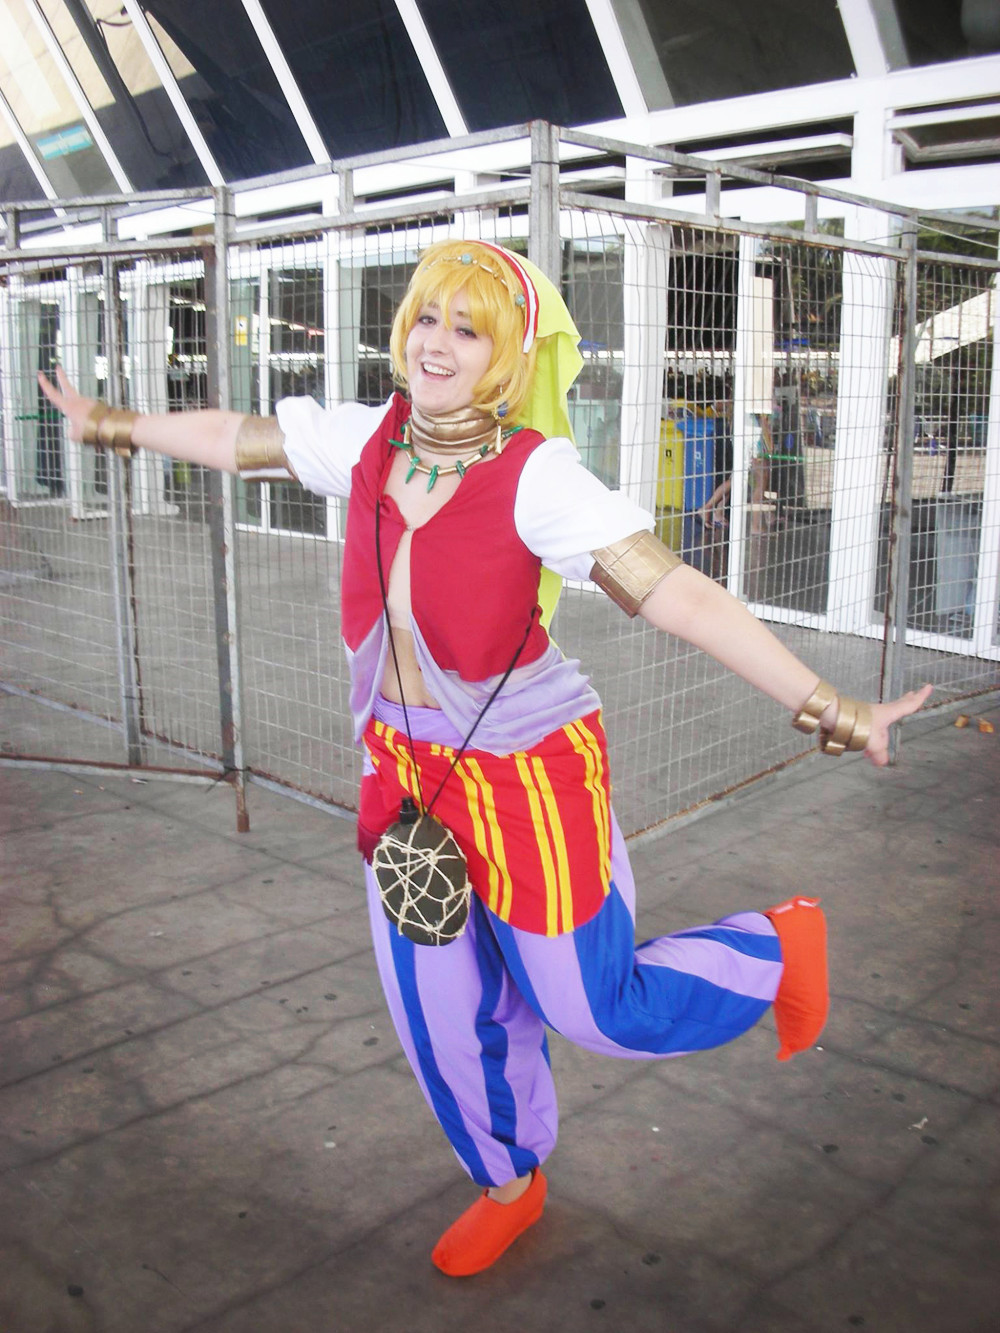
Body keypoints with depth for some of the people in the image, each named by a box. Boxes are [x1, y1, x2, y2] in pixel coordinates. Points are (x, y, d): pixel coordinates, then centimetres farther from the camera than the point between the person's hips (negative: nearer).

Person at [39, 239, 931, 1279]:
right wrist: (117, 425, 28)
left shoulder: (537, 475, -22)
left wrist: (822, 703, -37)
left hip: (526, 772, -6)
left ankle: (779, 948, 35)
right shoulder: (366, 441, -5)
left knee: (596, 1010, 8)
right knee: (444, 1017, 19)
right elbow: (234, 439, 13)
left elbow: (675, 593, -29)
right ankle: (510, 1183, 48)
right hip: (406, 767, 6)